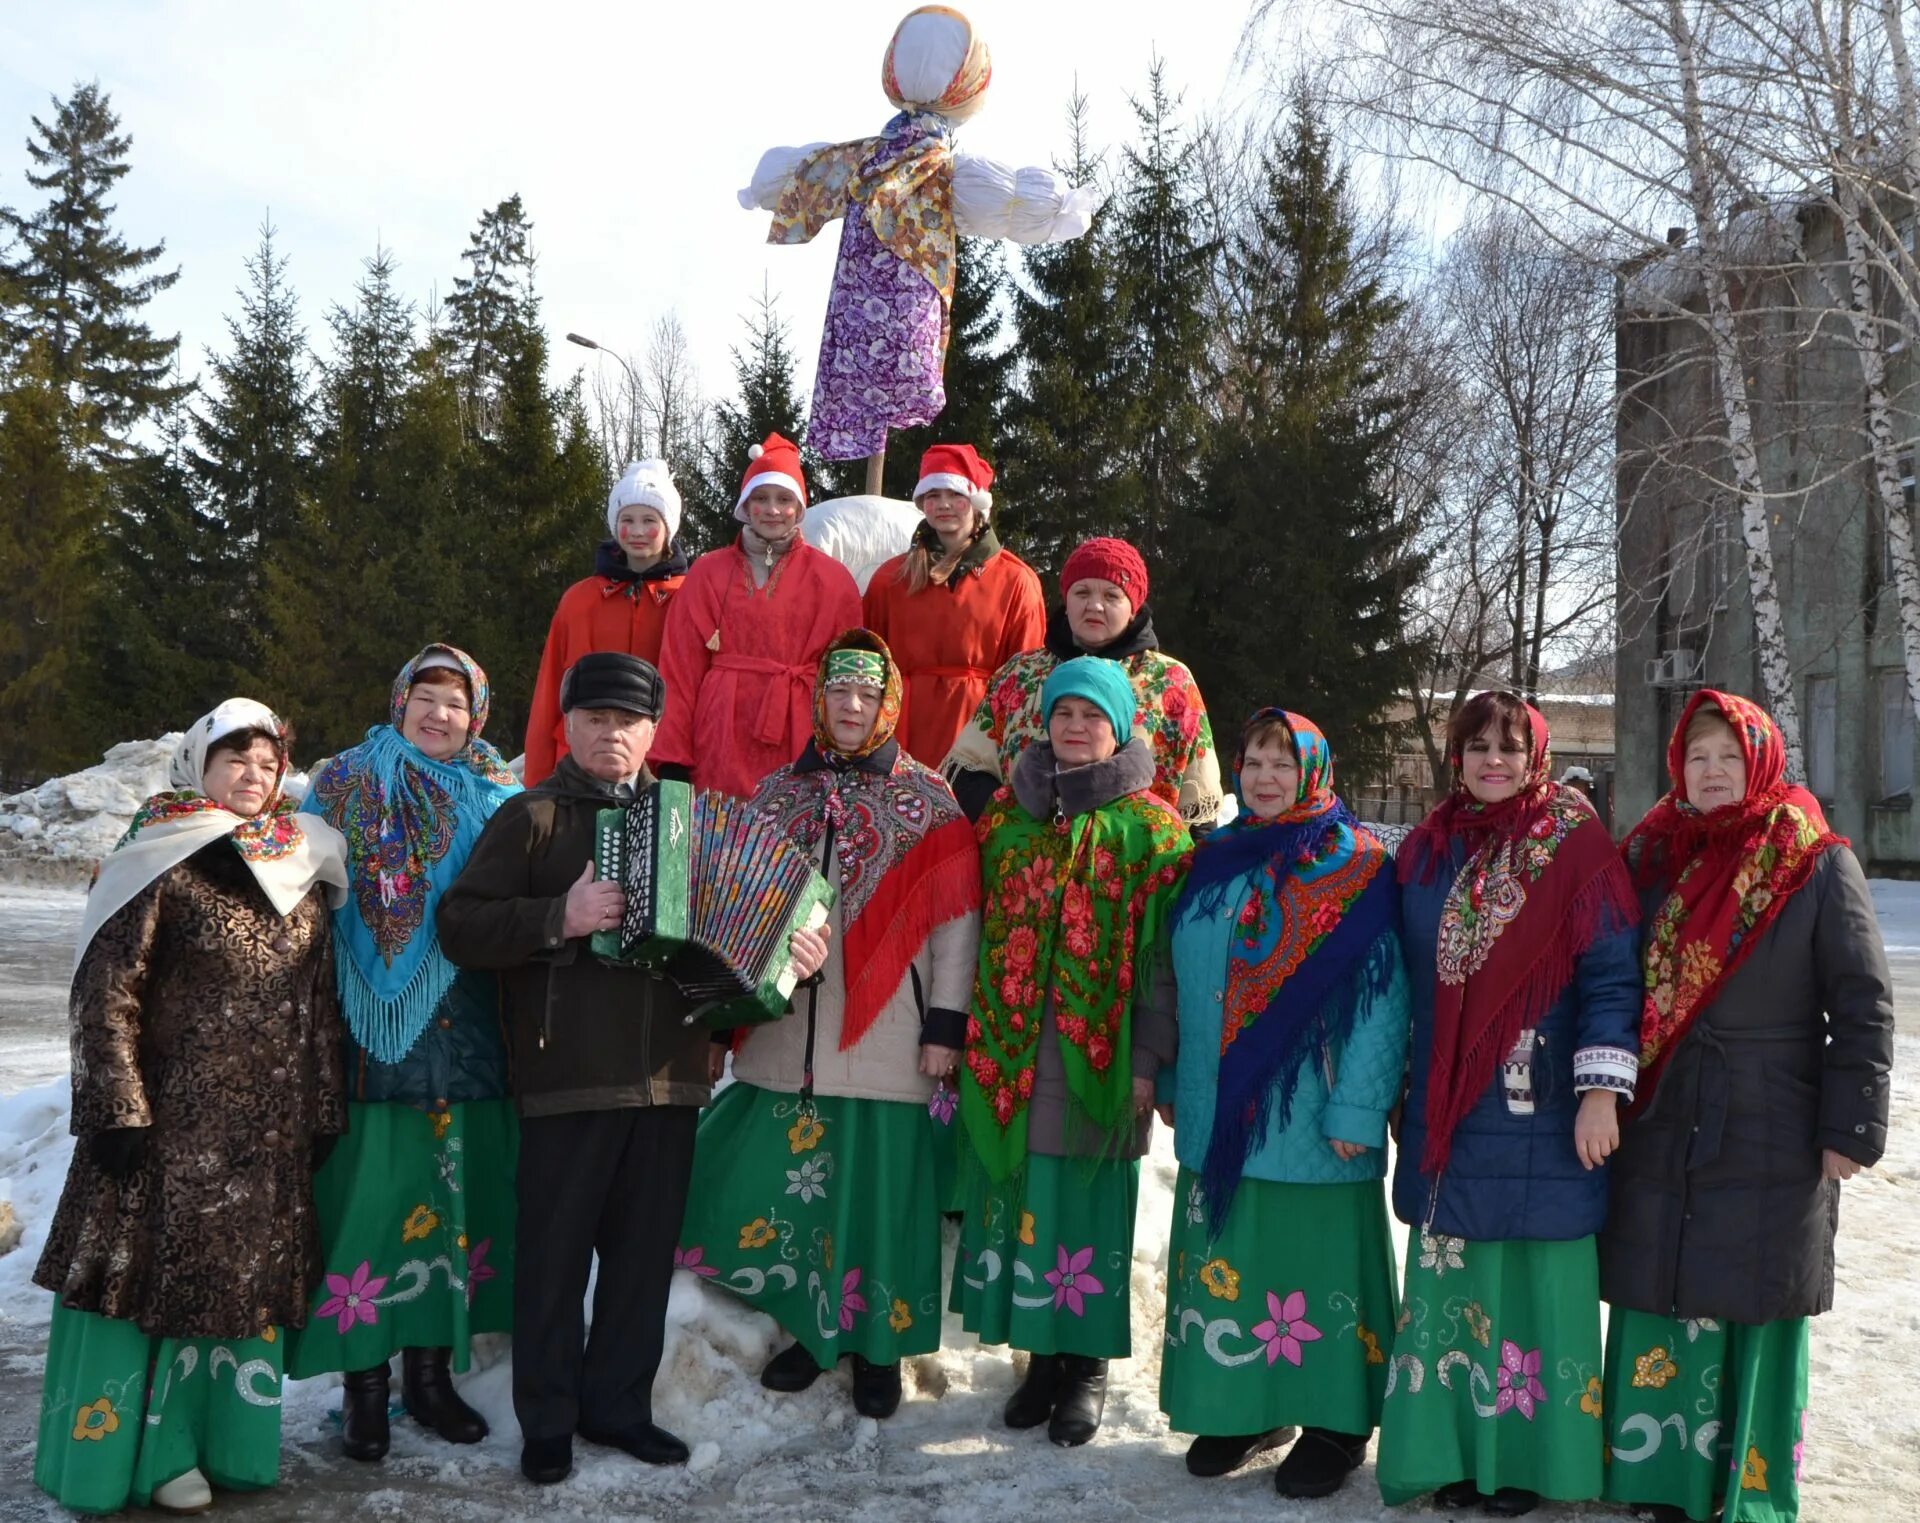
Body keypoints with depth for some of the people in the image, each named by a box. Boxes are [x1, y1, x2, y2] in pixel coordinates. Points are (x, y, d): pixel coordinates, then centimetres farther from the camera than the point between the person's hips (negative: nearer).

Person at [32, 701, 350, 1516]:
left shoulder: (301, 870, 11)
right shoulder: (158, 867, -7)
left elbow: (321, 1003, 15)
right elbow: (103, 996, -9)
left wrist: (325, 1109, 12)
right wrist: (117, 1110, -14)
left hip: (271, 1132, 6)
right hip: (172, 1123, -5)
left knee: (246, 1279, 9)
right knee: (146, 1273, 0)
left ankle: (215, 1443, 22)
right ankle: (110, 1455, 13)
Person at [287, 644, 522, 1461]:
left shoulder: (500, 800, 11)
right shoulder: (343, 785, 6)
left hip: (463, 1034, 2)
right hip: (368, 1030, -2)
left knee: (453, 1197, 6)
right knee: (366, 1196, -3)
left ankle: (430, 1369, 19)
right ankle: (363, 1379, 10)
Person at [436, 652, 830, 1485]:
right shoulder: (531, 817, 2)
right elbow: (458, 925, -6)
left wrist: (788, 951, 2)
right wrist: (559, 917, -19)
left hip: (668, 1073, 4)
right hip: (567, 1076, -4)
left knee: (645, 1250, 11)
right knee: (554, 1252, 3)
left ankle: (618, 1403, 25)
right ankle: (547, 1422, 16)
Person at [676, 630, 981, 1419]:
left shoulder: (927, 800, 2)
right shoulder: (779, 792, 12)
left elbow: (955, 922, -1)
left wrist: (945, 1026, -7)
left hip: (884, 1036, -3)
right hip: (785, 1034, 3)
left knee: (880, 1190, 0)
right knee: (782, 1186, 6)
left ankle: (878, 1346, 16)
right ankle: (813, 1326, 25)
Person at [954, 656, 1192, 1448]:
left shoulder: (1149, 828, -1)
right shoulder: (1007, 816, 11)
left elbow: (1163, 954, -5)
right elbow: (983, 933, 13)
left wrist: (1149, 1059, -10)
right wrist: (973, 1035, 8)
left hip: (1100, 1054, -3)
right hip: (1010, 1052, 4)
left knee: (1088, 1201, 2)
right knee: (1020, 1194, 7)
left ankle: (1086, 1366, 17)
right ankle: (1042, 1353, 23)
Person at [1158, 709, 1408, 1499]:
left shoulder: (1355, 867, -6)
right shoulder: (1215, 863, 11)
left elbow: (1379, 997, -12)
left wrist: (1357, 1106, -17)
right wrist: (1175, 1082, 14)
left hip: (1310, 1112, -5)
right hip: (1219, 1112, 6)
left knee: (1314, 1259, 1)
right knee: (1229, 1258, 12)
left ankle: (1336, 1423, 15)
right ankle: (1241, 1404, 26)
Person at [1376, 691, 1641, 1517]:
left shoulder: (1577, 849, -5)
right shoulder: (1428, 850, 9)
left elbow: (1611, 976, -8)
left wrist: (1602, 1086, -15)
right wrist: (1402, 1090, 15)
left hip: (1541, 1117, -4)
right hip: (1445, 1115, 4)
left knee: (1531, 1281, 2)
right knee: (1450, 1278, 9)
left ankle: (1527, 1454, 15)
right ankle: (1455, 1444, 20)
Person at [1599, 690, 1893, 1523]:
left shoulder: (1818, 866, -4)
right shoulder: (1650, 859, 6)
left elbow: (1863, 1006, -5)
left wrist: (1850, 1127, -9)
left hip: (1772, 1137, -3)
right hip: (1659, 1133, 3)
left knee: (1755, 1304, 5)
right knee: (1659, 1304, 7)